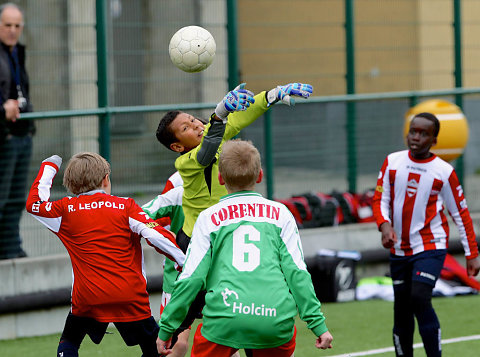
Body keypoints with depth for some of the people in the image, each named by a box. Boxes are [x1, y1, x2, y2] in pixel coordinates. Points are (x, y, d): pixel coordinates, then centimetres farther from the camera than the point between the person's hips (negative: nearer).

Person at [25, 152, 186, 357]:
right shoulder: (126, 206, 1)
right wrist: (185, 262, -4)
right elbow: (156, 235, -7)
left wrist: (48, 168, 29)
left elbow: (34, 203, 18)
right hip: (130, 297, -1)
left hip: (88, 298, 1)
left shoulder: (66, 210, 4)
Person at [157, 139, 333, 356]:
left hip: (224, 321, -1)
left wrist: (166, 328, 13)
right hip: (276, 320, 1)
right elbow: (297, 271, 6)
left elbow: (191, 277, 7)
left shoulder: (209, 218, 11)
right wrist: (318, 324, 8)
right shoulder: (280, 214, 13)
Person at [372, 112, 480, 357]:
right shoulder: (392, 162, 1)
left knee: (420, 298, -23)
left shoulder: (443, 171, -6)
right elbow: (380, 199, 4)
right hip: (399, 249, 4)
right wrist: (384, 225, -16)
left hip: (431, 247, -4)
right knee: (401, 311, 7)